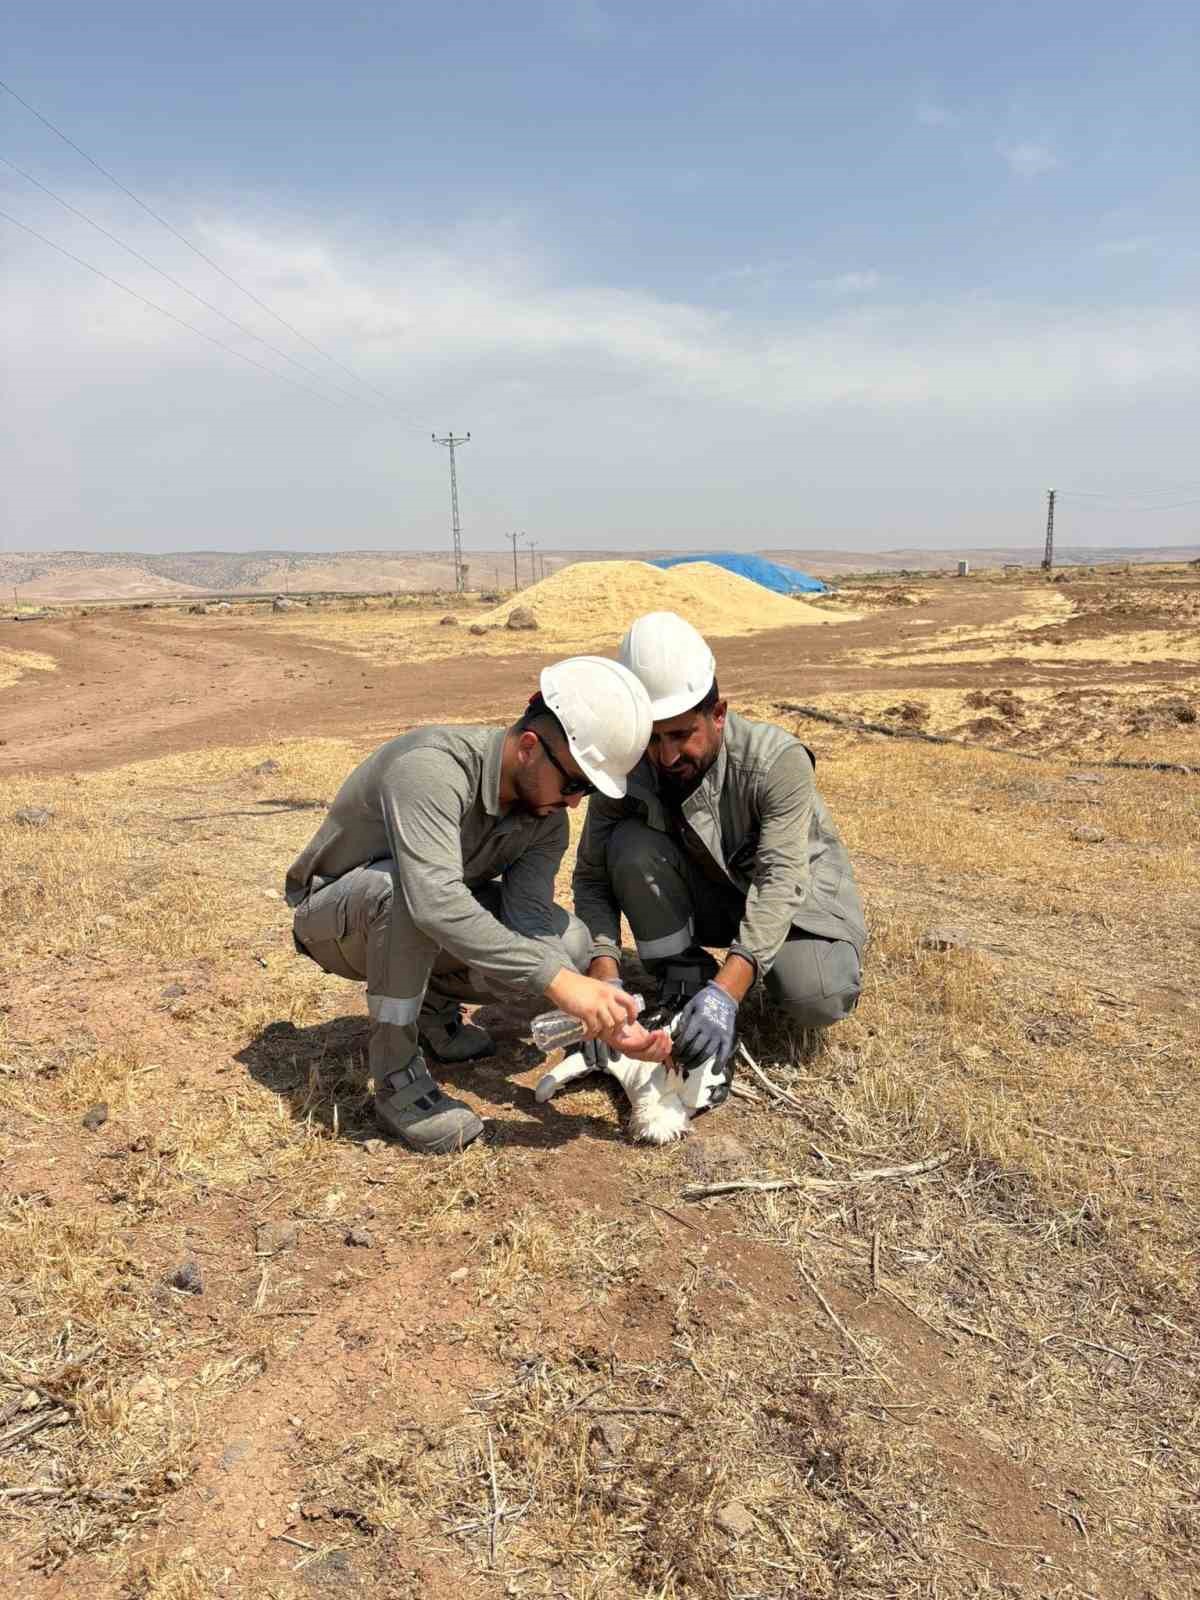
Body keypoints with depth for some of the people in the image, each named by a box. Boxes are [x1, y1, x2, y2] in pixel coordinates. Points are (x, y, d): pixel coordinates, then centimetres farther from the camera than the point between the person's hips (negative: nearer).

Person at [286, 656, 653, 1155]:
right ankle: (395, 1079, -23)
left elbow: (529, 921, -20)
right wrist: (556, 981, -50)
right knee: (401, 884, -41)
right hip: (334, 918, -6)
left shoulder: (546, 815, -13)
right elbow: (434, 902, -49)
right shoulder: (430, 767, -36)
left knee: (569, 944, -14)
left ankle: (430, 1002, 9)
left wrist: (604, 1012, -34)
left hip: (416, 932, 6)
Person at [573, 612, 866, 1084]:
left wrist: (726, 991, -51)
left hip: (792, 891, -2)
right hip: (707, 894, 2)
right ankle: (683, 983, -9)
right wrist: (605, 978, -34)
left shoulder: (778, 760, -31)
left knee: (817, 999, -28)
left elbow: (780, 882, -38)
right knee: (632, 846, -26)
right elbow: (593, 879, -18)